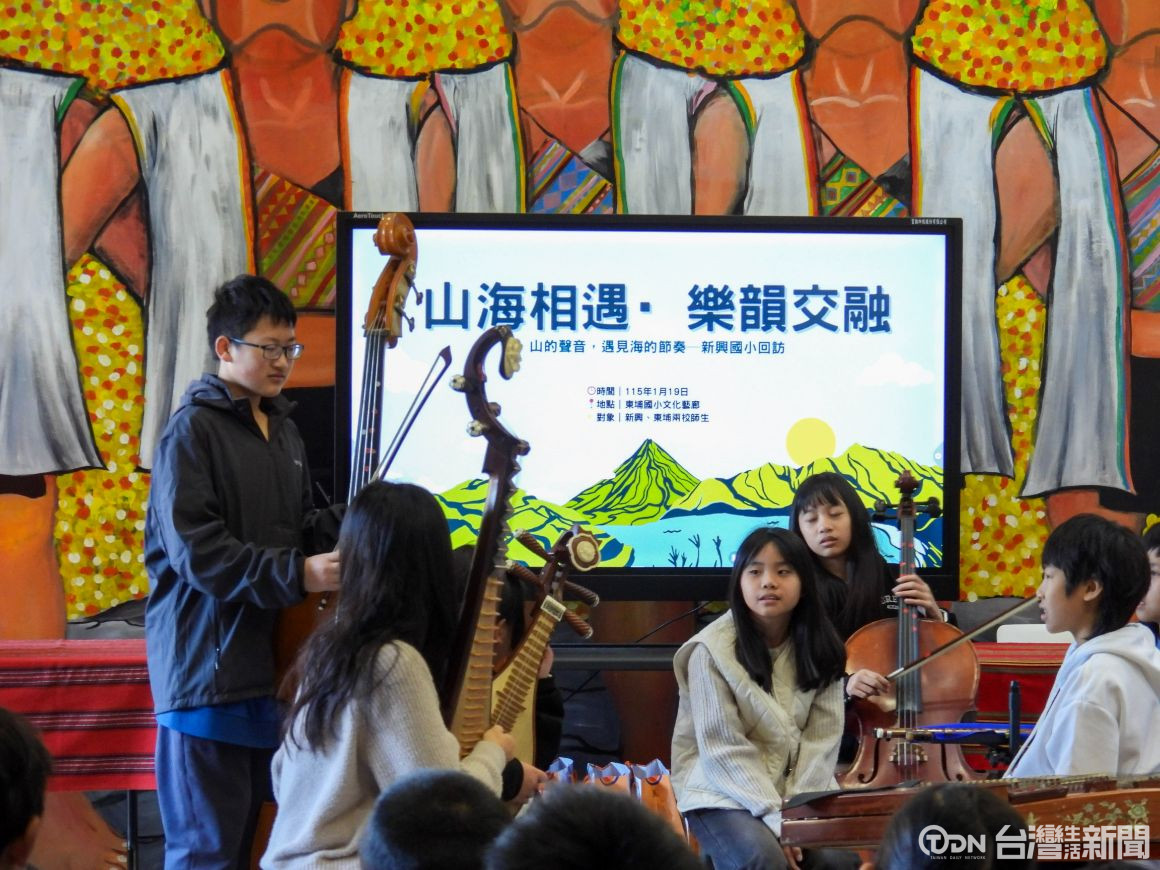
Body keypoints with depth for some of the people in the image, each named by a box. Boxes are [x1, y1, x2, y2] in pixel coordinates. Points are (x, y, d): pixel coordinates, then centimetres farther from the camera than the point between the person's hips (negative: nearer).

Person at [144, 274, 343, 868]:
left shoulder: (282, 430, 17)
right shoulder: (193, 431, -7)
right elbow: (196, 551, -17)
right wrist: (296, 575, -24)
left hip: (273, 664, 7)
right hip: (209, 669, -7)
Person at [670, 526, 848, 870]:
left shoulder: (820, 647, 1)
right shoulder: (714, 650, -11)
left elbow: (823, 738, -3)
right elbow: (724, 748, -15)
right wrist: (777, 818, -21)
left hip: (799, 789, 4)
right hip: (723, 792, -4)